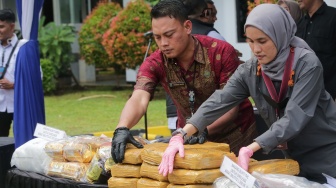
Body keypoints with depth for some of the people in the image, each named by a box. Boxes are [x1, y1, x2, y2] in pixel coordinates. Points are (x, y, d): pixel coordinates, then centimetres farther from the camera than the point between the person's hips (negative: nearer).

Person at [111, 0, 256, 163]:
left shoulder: (222, 52, -22)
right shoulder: (154, 63, -15)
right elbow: (139, 99, -30)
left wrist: (203, 129, -39)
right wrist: (122, 129, -50)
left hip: (235, 136, -2)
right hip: (192, 138, 2)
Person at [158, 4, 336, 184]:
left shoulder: (307, 64, -22)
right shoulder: (249, 71, -7)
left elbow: (294, 117, -29)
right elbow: (218, 102, -17)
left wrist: (249, 150, -37)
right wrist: (180, 136, -32)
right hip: (293, 154, 4)